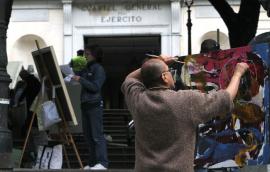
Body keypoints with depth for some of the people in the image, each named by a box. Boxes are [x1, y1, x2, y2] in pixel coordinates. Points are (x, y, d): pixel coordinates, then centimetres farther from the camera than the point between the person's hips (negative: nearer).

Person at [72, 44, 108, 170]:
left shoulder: (99, 69, -6)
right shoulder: (86, 69, 16)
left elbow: (95, 87, -14)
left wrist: (80, 79, -16)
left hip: (95, 105, -8)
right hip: (85, 105, 8)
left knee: (97, 135, -10)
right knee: (88, 135, 8)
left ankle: (102, 163, -10)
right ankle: (93, 162, 14)